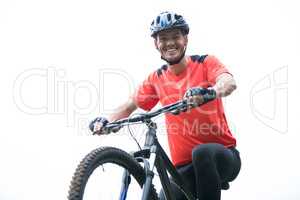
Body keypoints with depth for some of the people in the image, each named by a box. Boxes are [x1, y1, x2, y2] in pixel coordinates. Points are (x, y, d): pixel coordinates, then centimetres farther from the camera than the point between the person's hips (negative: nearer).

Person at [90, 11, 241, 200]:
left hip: (223, 156, -3)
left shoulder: (205, 63, -5)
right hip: (185, 167, 3)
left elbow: (229, 82, -25)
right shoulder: (156, 79, 6)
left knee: (203, 153, -36)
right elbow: (130, 105, 15)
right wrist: (106, 122, -5)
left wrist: (208, 92, -48)